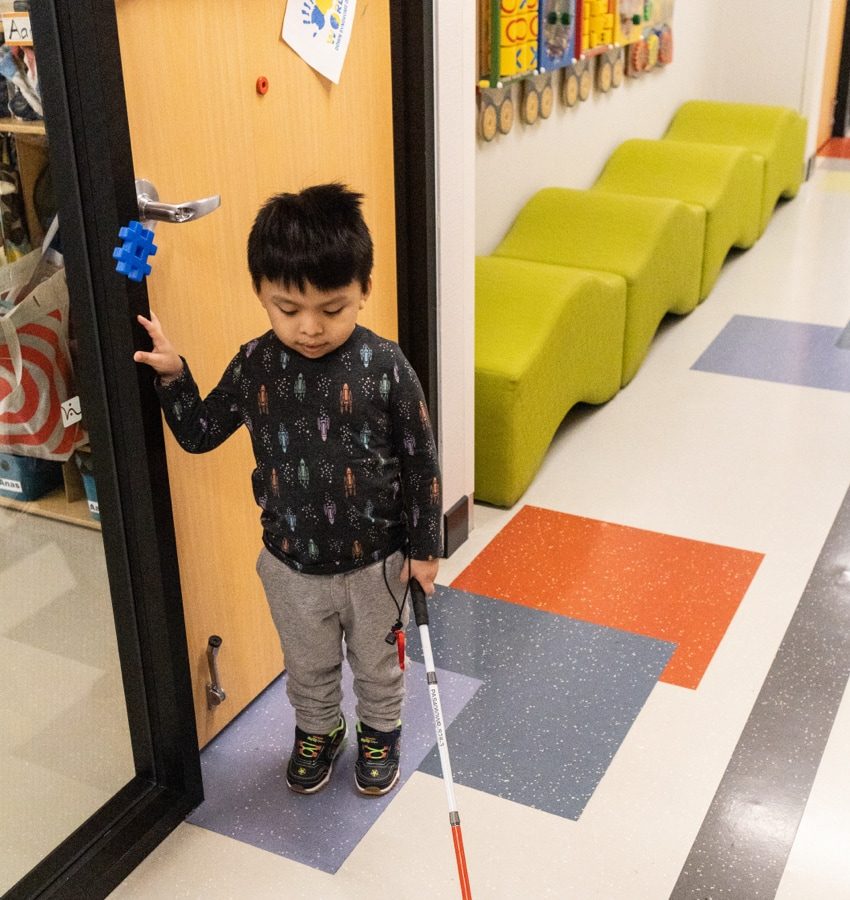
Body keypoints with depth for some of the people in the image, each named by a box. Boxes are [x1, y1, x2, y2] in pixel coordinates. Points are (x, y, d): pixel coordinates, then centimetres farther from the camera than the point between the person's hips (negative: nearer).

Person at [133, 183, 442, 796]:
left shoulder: (386, 368, -20)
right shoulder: (254, 366, -11)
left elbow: (421, 463, -10)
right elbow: (198, 433, 3)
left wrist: (424, 548, -5)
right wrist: (172, 374, -13)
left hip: (376, 562, -2)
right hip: (291, 566, 2)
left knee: (378, 664, 23)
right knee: (309, 668, 25)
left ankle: (380, 732, 50)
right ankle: (318, 731, 53)